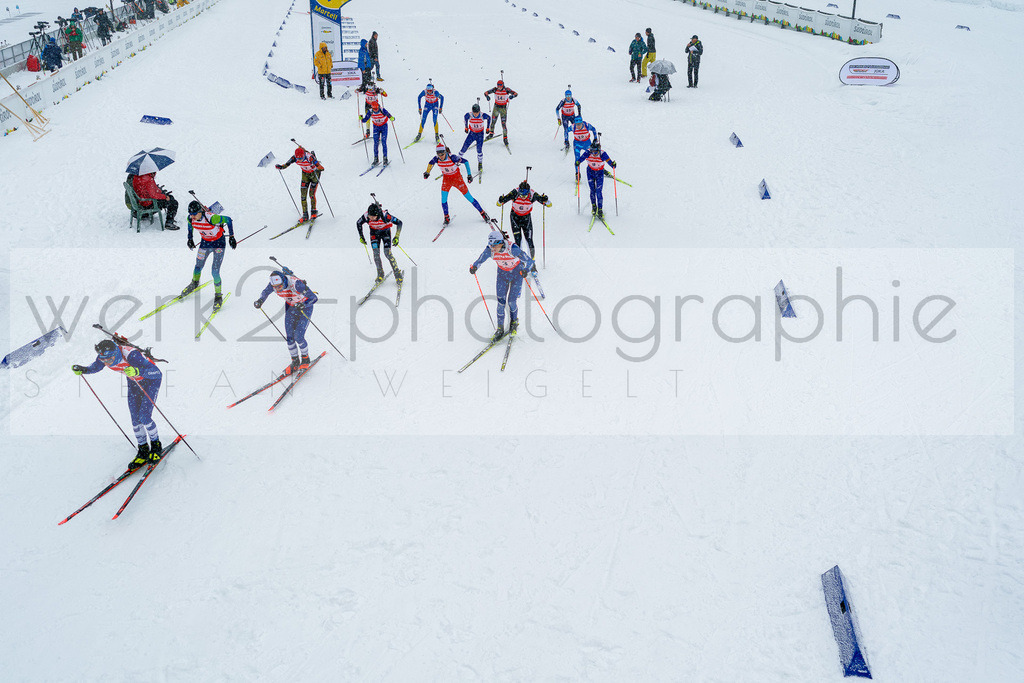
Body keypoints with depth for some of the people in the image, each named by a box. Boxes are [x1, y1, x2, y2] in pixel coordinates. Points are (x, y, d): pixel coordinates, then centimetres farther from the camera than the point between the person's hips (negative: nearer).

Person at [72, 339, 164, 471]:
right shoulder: (103, 357, -22)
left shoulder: (131, 355, -41)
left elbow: (157, 373, -46)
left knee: (144, 417, -13)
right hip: (134, 381, 6)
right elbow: (95, 368, 4)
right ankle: (143, 450, 19)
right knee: (135, 419, 1)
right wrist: (82, 369, -17)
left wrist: (138, 371, -62)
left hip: (151, 379, -6)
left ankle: (156, 446, 11)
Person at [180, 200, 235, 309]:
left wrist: (231, 237, -18)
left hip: (218, 243, -5)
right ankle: (194, 284, 46)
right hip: (205, 243, 5)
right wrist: (190, 238, 10)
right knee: (198, 267, 14)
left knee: (215, 273, -10)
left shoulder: (211, 218, -35)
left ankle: (218, 296, 9)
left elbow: (228, 219, -22)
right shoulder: (191, 218, -18)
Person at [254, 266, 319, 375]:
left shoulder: (296, 284, -37)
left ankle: (305, 359, 14)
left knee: (298, 337, -11)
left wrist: (303, 305, -49)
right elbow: (265, 292, 3)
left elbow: (314, 298, -33)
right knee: (289, 337, -1)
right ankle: (295, 361, 19)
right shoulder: (273, 285, -21)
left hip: (305, 306, -5)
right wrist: (260, 301, -17)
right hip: (291, 307, 5)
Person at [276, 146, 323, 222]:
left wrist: (318, 168, -59)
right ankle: (305, 215, 1)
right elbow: (286, 164, -9)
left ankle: (314, 212, 8)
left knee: (311, 194, -13)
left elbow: (322, 168, -38)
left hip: (314, 173, -4)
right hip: (305, 174, 4)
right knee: (303, 195, -4)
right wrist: (280, 166, -28)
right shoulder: (294, 158, -22)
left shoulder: (310, 157, -35)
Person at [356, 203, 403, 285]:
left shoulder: (385, 215, -37)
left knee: (387, 252, -14)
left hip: (385, 231, -3)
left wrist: (397, 237, -31)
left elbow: (399, 223, -28)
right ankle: (380, 274, 6)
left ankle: (398, 274, -2)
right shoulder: (366, 216, -28)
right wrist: (361, 236, -5)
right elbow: (358, 223, -5)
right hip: (374, 232, 3)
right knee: (376, 253, -10)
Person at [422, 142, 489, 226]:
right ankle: (446, 217, 10)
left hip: (457, 178, -3)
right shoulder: (436, 159, -18)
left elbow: (465, 161, -17)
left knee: (469, 197, 1)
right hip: (446, 179, 3)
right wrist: (427, 172, 2)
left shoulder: (452, 157, -29)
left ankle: (482, 213, 15)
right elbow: (431, 163, 8)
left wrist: (469, 174, -19)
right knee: (443, 199, -11)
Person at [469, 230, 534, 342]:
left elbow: (529, 261, -31)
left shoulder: (512, 249, -33)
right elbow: (479, 260, -12)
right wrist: (474, 267, -35)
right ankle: (500, 329, 10)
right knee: (501, 301, -4)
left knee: (512, 301, -7)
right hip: (502, 275, 3)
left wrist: (526, 270, -51)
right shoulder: (489, 250, -22)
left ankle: (514, 322, 23)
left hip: (517, 274, -3)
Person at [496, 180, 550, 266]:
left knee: (529, 240, -9)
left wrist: (545, 200, -42)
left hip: (526, 217, 0)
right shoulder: (515, 193, -25)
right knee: (518, 240, -9)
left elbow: (549, 204, -20)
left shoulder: (532, 195, -24)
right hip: (515, 217, 0)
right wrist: (500, 201, -46)